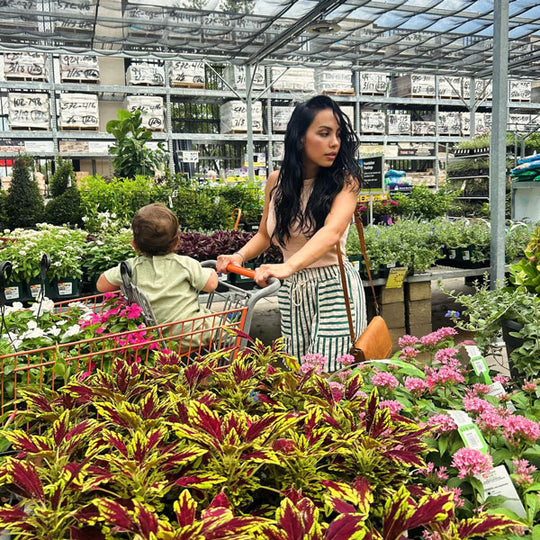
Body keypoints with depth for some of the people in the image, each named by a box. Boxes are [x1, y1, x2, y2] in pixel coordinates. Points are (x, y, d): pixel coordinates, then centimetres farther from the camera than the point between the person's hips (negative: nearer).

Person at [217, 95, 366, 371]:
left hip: (334, 288, -4)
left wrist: (288, 266, -44)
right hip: (291, 292, 4)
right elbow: (264, 235, 15)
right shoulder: (277, 180, 2)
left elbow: (332, 232, -29)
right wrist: (240, 256, -5)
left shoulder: (344, 180, -10)